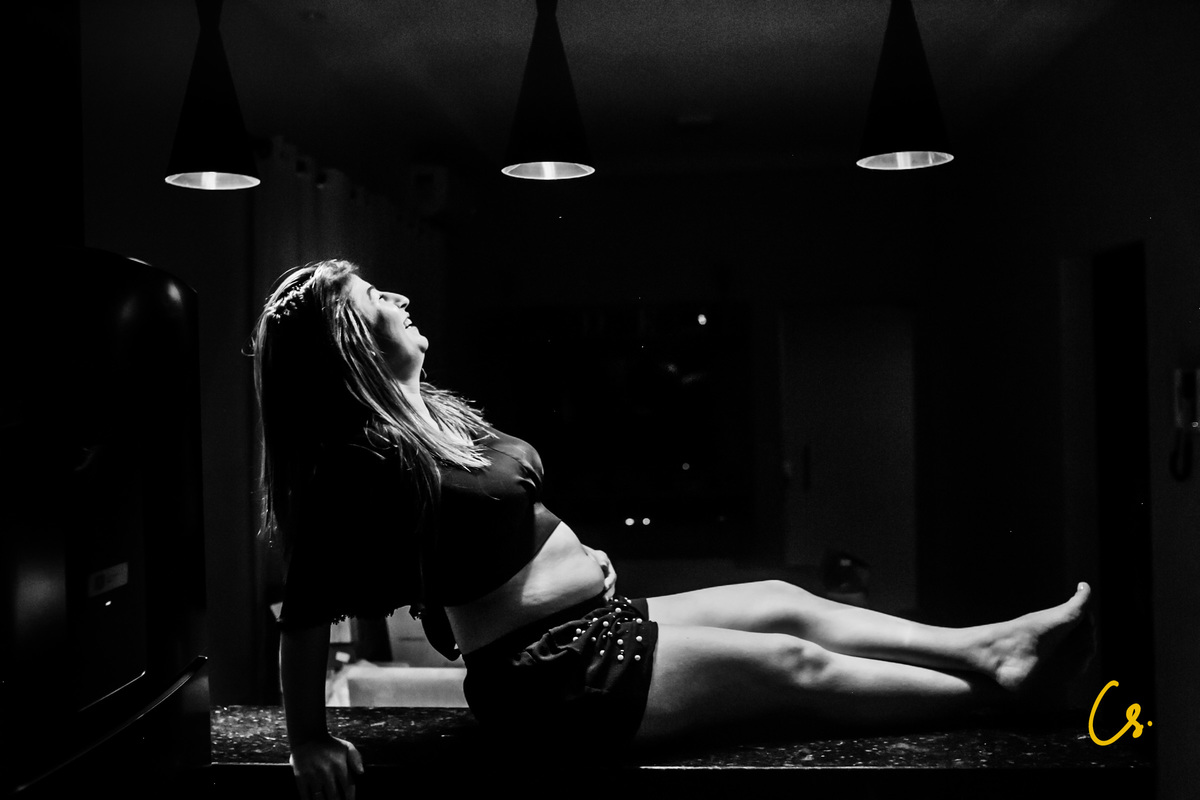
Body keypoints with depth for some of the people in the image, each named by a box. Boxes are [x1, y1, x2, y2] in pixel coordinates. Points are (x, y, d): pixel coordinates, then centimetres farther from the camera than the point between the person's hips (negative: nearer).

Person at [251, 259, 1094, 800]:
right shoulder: (367, 460, -23)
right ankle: (990, 689, 12)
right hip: (550, 674, -9)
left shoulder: (422, 411, 7)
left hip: (595, 622, 10)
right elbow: (307, 609, -23)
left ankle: (989, 645, 19)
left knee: (783, 603, 9)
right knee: (789, 666, -4)